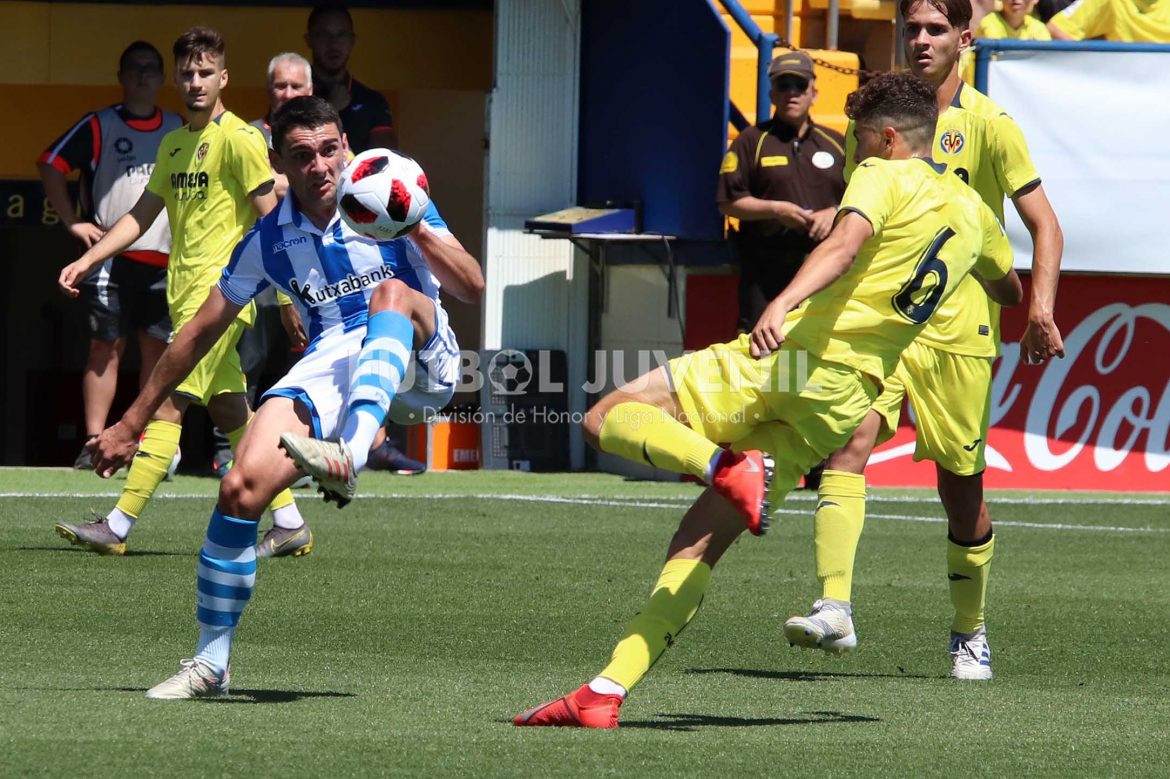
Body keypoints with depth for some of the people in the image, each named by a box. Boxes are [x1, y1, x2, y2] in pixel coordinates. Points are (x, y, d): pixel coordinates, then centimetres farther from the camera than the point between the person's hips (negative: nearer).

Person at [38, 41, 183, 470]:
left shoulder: (180, 129, 12)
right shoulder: (98, 126, 2)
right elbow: (50, 164, 0)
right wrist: (73, 222, -5)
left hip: (165, 257, 3)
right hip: (112, 255, -3)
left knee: (158, 349, 3)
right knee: (106, 346, -5)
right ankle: (94, 444, -5)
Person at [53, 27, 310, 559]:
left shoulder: (239, 139, -9)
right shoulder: (173, 145, 16)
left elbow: (270, 221, -11)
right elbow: (142, 214, 21)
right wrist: (85, 261, 13)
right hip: (186, 295, 8)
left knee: (167, 401, -11)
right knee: (229, 410, 8)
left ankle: (118, 526, -14)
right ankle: (289, 524, 13)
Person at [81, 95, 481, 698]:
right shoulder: (268, 241, 4)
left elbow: (471, 286, -9)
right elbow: (201, 332, 12)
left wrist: (419, 233, -28)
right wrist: (132, 423, 14)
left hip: (419, 366, -2)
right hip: (329, 368, 2)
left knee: (392, 291, -34)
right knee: (240, 489, -17)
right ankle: (210, 663, -3)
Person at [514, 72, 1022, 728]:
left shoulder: (884, 177, 0)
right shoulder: (973, 212, 20)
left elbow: (844, 244, -21)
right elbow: (1011, 289, 39)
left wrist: (784, 304, -37)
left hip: (792, 354, -7)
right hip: (848, 398, 7)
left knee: (608, 418, -5)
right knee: (699, 544, 7)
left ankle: (724, 466, -30)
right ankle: (608, 692, -4)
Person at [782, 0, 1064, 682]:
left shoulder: (989, 125, -2)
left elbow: (1044, 225, -3)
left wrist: (1041, 309, -15)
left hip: (961, 328, -2)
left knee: (962, 486, 4)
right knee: (849, 443, -21)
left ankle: (971, 633, 25)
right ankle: (835, 609, -29)